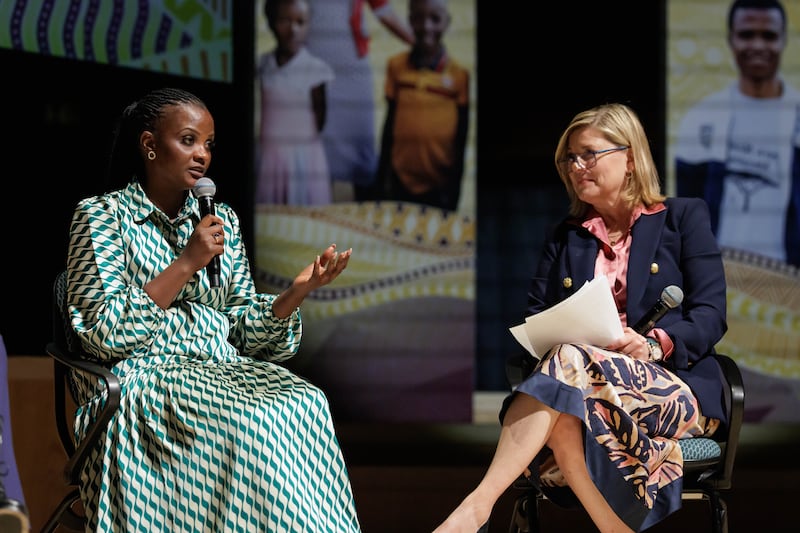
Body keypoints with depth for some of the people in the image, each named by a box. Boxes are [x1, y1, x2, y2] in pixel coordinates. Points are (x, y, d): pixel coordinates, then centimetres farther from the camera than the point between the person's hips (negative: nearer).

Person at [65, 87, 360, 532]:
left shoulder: (223, 219, 16)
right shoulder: (101, 215, 1)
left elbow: (243, 333, 14)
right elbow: (102, 335, -10)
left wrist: (299, 290, -5)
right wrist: (187, 264, -15)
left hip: (225, 369, 5)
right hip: (147, 376, -5)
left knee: (306, 402, -26)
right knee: (254, 420, -32)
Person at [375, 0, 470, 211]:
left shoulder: (458, 74, -5)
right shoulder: (397, 66, 0)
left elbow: (462, 131, 1)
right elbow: (390, 120, 7)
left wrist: (456, 180, 3)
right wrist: (382, 171, 10)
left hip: (440, 184, -2)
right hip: (402, 178, 2)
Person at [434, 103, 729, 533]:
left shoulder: (683, 218, 12)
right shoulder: (564, 237, 24)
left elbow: (710, 316, 2)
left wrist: (655, 344, -18)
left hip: (674, 388, -3)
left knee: (571, 361, -36)